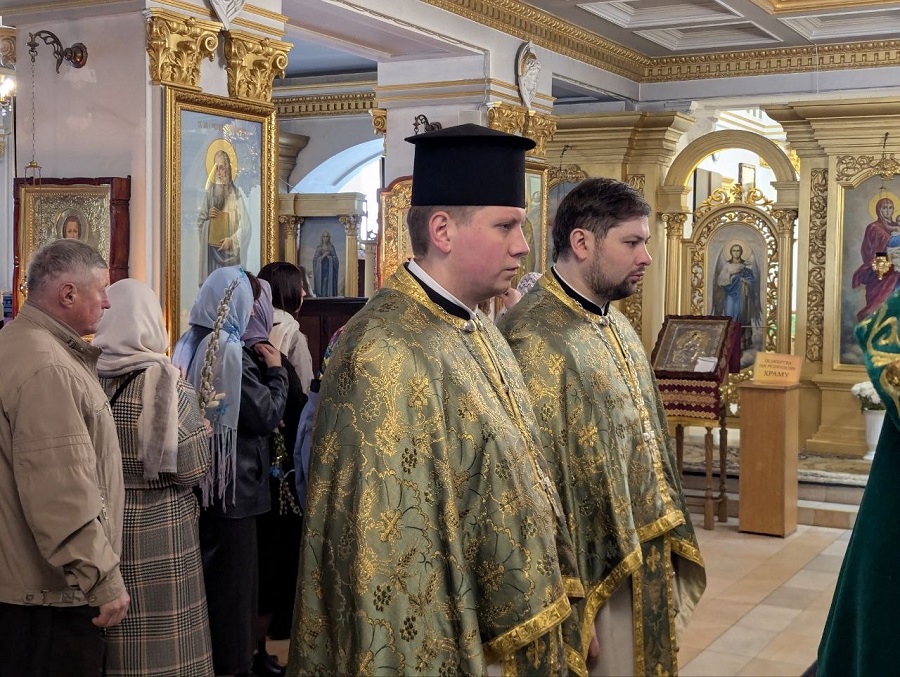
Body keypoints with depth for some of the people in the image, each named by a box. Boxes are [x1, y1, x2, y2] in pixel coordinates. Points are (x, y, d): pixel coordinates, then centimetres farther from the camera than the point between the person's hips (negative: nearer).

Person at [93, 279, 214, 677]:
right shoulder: (164, 380, -15)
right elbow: (194, 467, -15)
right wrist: (200, 429, 4)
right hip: (160, 528, -3)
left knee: (113, 632, 16)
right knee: (164, 640, 8)